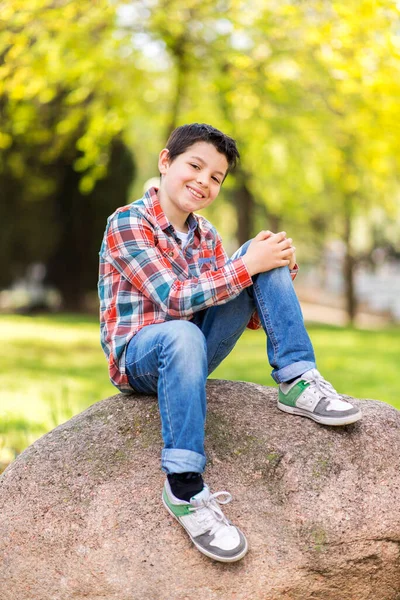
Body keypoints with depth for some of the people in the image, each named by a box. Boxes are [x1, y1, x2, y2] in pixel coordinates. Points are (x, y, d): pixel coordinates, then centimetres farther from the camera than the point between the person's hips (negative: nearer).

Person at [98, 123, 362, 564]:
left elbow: (249, 316, 9)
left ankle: (297, 382, -11)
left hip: (188, 347, 6)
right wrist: (247, 266, -23)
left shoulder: (205, 235, 10)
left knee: (266, 257, -7)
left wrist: (277, 269, -9)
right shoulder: (127, 224, -11)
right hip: (138, 357, -6)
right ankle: (184, 488, -41)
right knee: (183, 335, -43)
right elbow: (173, 299, -21)